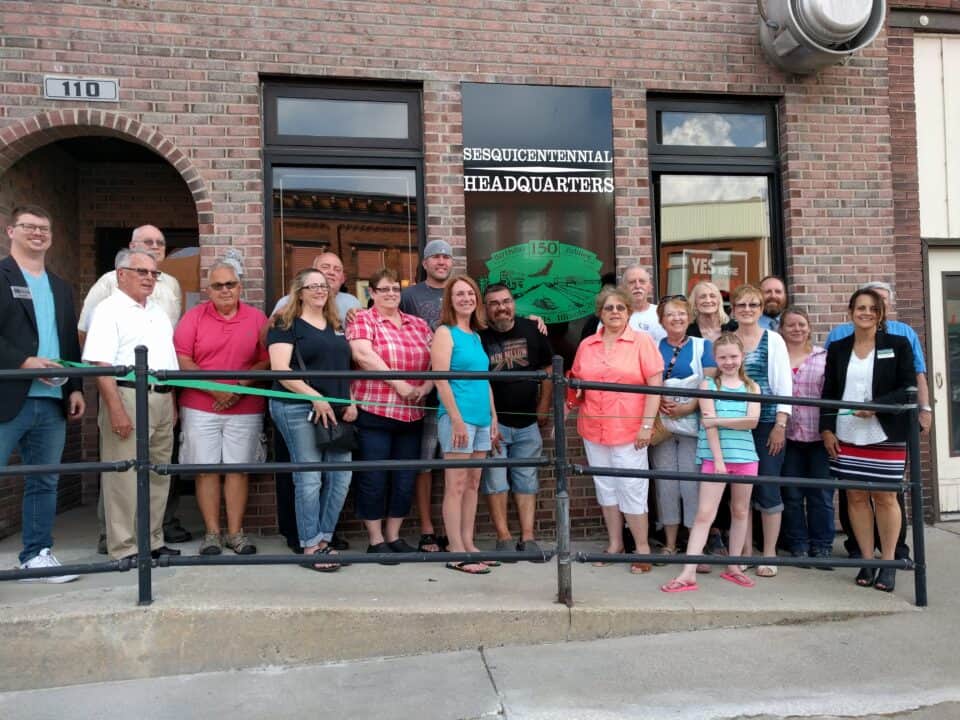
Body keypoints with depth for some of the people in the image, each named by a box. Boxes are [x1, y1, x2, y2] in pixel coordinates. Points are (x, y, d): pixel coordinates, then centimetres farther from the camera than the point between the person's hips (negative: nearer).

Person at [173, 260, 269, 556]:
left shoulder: (257, 318, 5)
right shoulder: (194, 317, 3)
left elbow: (267, 360, 0)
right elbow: (181, 360, -3)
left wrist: (241, 387, -12)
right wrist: (214, 389, -11)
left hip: (245, 409, 0)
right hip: (200, 408, 0)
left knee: (238, 469, 4)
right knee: (206, 470, 2)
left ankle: (235, 532, 13)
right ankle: (212, 532, 13)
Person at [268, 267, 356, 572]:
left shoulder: (336, 327, 19)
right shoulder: (286, 325, 0)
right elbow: (280, 369, -11)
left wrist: (350, 402, 8)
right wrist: (316, 397, -18)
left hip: (336, 410, 6)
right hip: (299, 409, -6)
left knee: (341, 476, 5)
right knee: (309, 478, -3)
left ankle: (324, 540, 19)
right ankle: (310, 548, 8)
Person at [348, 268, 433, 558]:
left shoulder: (419, 324, 15)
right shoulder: (362, 320, 0)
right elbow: (363, 354, -17)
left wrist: (426, 387, -9)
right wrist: (399, 383, -19)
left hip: (412, 415, 5)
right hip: (374, 412, -5)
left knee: (405, 478, 10)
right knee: (374, 477, 2)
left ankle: (394, 535, 25)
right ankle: (375, 540, 15)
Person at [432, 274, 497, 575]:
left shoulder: (476, 336, 17)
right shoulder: (445, 333, -4)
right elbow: (441, 380, -12)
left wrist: (494, 417, 15)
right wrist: (457, 419, -17)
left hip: (482, 418, 8)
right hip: (457, 417, -7)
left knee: (473, 483, 11)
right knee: (456, 485, -3)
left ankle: (468, 544, 21)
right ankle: (457, 553, 3)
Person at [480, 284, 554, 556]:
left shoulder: (532, 330, 1)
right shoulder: (479, 337, -7)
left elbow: (547, 370, 8)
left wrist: (543, 408, 4)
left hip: (528, 423, 3)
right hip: (493, 422, -3)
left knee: (527, 482, 8)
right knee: (496, 482, -1)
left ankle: (528, 538, 15)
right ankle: (504, 538, 8)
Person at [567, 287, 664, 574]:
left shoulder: (642, 341, -2)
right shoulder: (586, 345, 9)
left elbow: (655, 384, -7)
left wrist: (647, 425, -12)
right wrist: (572, 391, -6)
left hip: (629, 430, -4)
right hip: (594, 429, 5)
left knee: (632, 488, -2)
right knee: (605, 487, 12)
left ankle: (642, 548, 12)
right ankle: (614, 544, 25)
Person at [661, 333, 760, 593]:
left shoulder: (752, 387, 8)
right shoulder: (708, 385, 1)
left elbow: (752, 420, -7)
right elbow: (709, 424, -8)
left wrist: (718, 420, -13)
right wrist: (718, 459, -16)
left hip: (745, 456, 3)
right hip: (715, 456, -3)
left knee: (740, 512, 12)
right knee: (705, 514, -6)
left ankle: (733, 566, 26)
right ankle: (688, 574, -7)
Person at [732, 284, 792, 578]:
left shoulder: (773, 340, 1)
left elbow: (784, 385, -2)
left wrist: (780, 425, -8)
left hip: (767, 424, -2)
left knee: (768, 489, 0)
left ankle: (769, 554, 13)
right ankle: (745, 551, 19)